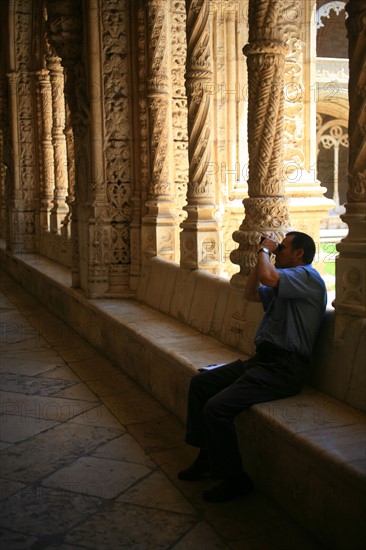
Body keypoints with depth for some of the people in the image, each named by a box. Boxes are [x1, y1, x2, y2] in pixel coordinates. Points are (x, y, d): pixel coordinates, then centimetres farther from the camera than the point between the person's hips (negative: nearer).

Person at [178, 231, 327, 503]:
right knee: (200, 383, 9)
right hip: (263, 359, 11)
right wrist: (263, 255, 18)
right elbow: (251, 293, 29)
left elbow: (267, 276, -29)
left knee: (217, 407, -21)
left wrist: (265, 251, -9)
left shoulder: (308, 276, -12)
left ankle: (235, 479, -4)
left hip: (284, 368, -11)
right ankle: (208, 456, 17)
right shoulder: (286, 282, 20)